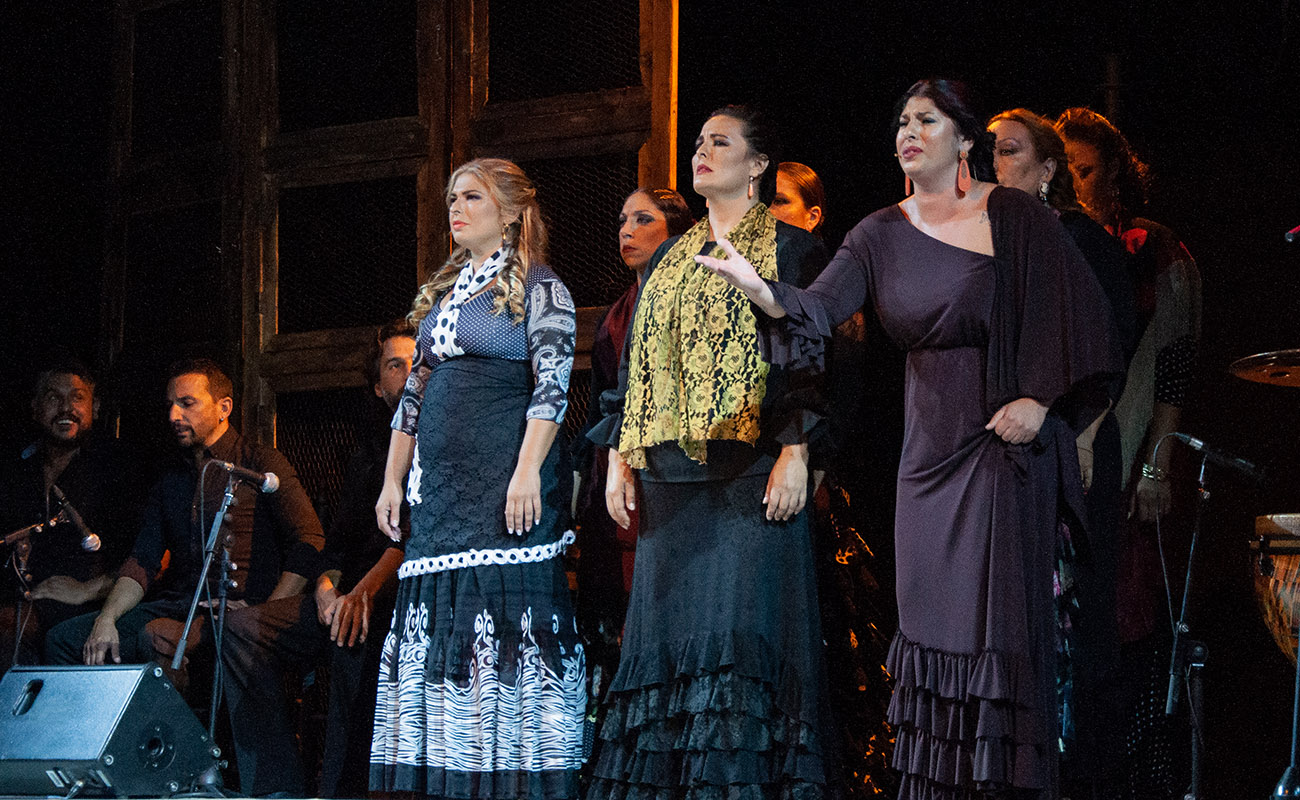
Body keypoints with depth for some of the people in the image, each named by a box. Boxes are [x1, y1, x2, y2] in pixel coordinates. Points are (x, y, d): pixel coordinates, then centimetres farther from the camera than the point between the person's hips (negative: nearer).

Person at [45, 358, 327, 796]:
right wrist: (106, 619, -1)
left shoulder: (261, 463, 3)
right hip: (179, 606, 7)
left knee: (241, 632, -43)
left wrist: (268, 608, -19)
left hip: (240, 606, -6)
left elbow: (308, 543, -7)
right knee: (64, 639, -6)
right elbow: (142, 562, 17)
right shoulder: (171, 479, 22)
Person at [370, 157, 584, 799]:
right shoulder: (443, 291, 20)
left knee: (506, 612, -11)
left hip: (505, 474, -7)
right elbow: (415, 390, 21)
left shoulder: (538, 287, -1)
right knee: (439, 618, 2)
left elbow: (552, 385, -10)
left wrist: (528, 469, -21)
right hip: (442, 482, 7)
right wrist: (393, 479, 15)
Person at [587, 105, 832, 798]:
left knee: (739, 629, -12)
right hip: (668, 477, 6)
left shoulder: (791, 250, 3)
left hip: (752, 472, -6)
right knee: (665, 626, 1)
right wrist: (618, 458, 10)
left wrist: (795, 454, -15)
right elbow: (635, 364, 20)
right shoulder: (667, 261, 21)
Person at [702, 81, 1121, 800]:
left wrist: (1039, 397, -11)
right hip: (931, 445, 4)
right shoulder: (881, 235, 7)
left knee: (1002, 616, -6)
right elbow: (821, 307, -7)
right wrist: (765, 293, -28)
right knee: (931, 618, 2)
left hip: (1006, 441, -4)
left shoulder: (1015, 218, -2)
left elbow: (1073, 306, -2)